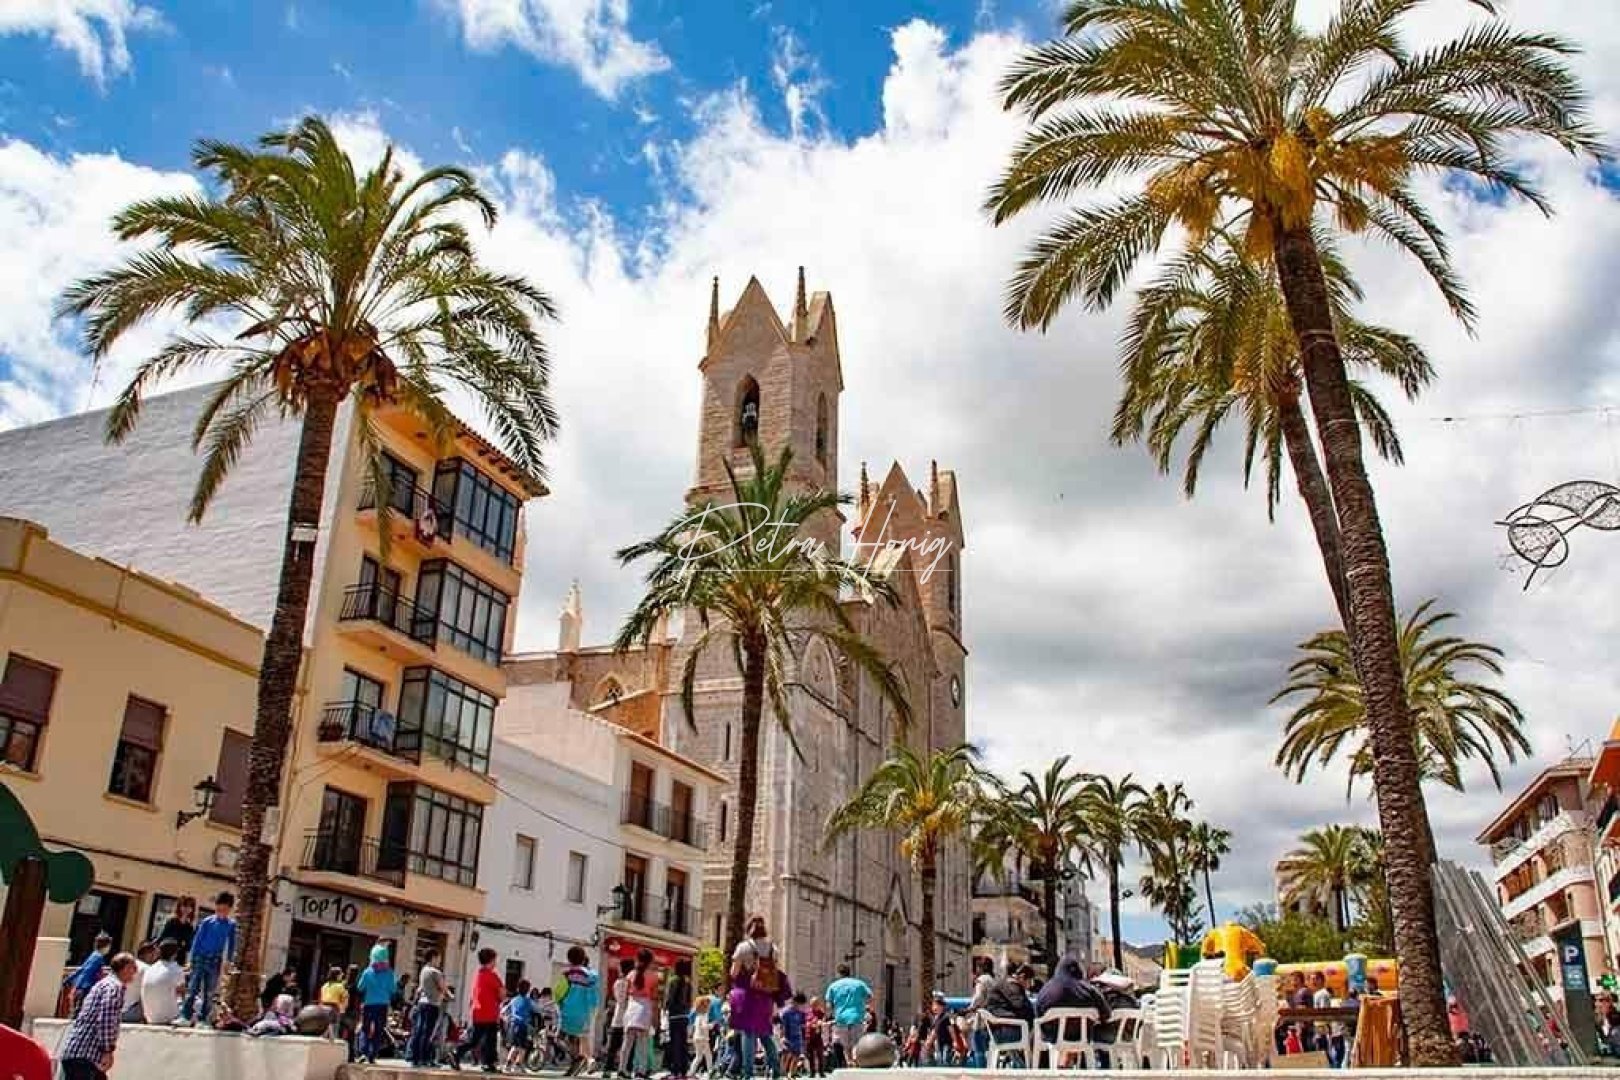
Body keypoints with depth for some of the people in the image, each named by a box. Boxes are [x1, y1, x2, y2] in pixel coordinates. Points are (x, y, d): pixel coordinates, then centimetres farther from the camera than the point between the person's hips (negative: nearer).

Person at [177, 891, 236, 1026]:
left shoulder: (231, 925, 0)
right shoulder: (207, 922, -3)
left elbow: (231, 944, 6)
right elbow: (197, 939, 1)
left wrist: (228, 961, 1)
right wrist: (192, 958, -2)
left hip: (215, 961, 1)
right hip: (200, 958, -1)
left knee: (209, 992, 5)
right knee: (192, 988, -6)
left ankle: (203, 1019, 11)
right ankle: (185, 1016, -4)